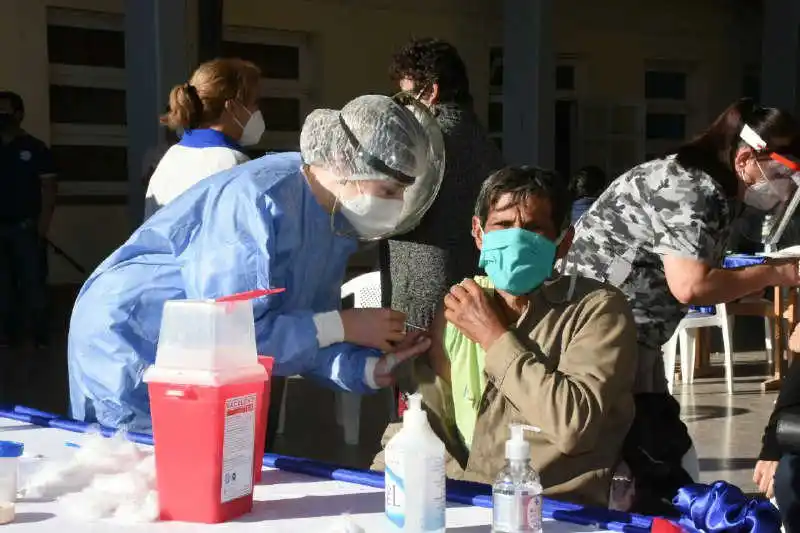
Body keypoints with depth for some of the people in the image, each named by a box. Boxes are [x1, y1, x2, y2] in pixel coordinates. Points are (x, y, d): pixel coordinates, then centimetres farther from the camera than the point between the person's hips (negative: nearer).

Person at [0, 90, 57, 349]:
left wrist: (44, 220, -12)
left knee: (33, 281, -2)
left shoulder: (35, 148, 0)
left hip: (26, 227, -4)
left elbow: (49, 185, -3)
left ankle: (39, 334, 3)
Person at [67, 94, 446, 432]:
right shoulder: (259, 201, -31)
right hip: (130, 349, -8)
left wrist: (371, 370, -20)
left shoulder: (338, 219, -3)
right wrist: (343, 326, -27)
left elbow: (302, 329, -3)